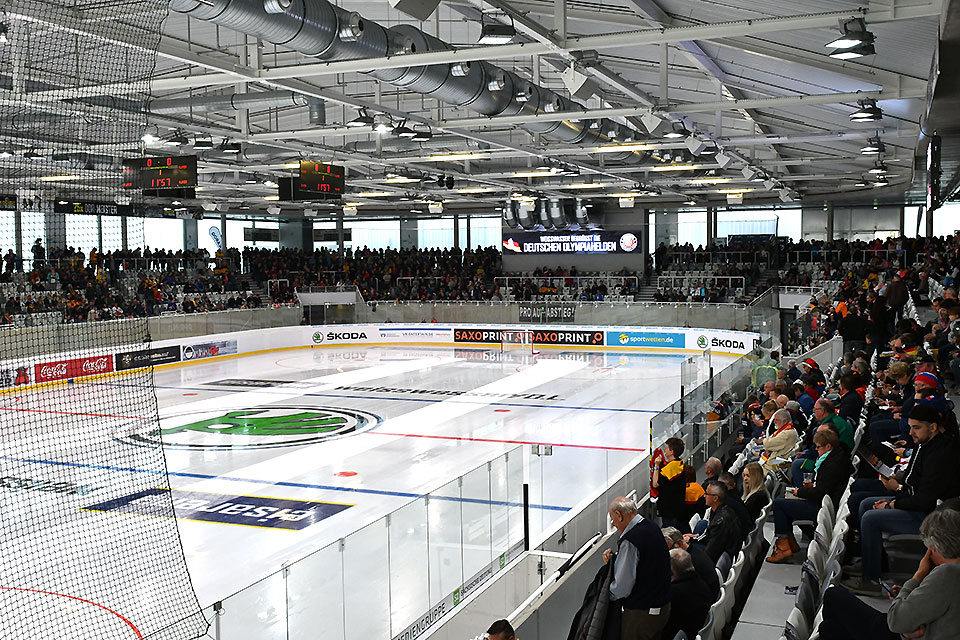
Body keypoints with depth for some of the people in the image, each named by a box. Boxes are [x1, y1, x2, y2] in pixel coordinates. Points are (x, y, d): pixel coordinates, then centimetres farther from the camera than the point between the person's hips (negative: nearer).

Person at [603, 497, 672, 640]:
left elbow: (622, 586, -23)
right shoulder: (652, 527, 3)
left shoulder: (630, 540, -24)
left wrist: (606, 595, -5)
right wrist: (615, 555, 6)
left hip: (641, 613, -9)